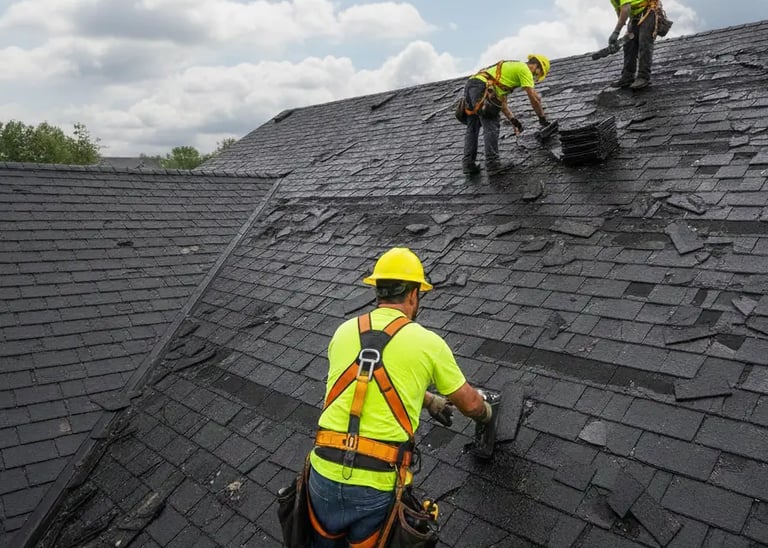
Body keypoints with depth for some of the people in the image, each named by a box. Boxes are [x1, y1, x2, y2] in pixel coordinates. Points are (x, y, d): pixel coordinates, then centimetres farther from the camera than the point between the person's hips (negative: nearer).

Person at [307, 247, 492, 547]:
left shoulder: (344, 331, 8)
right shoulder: (428, 342, -2)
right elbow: (470, 403, 11)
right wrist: (486, 412, 36)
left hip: (324, 473, 3)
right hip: (378, 485, -3)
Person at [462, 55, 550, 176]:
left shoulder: (511, 68, 33)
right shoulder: (524, 69, 5)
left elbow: (501, 99, 29)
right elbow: (534, 98, -1)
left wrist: (512, 119, 23)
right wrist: (542, 119, 9)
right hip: (481, 86, -10)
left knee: (472, 128, 11)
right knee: (491, 126, -10)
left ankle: (468, 163, 9)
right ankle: (493, 164, -13)